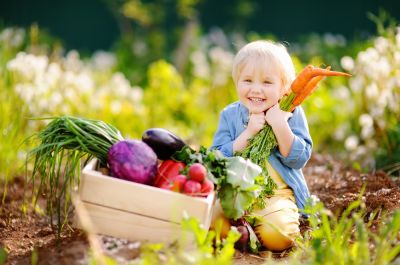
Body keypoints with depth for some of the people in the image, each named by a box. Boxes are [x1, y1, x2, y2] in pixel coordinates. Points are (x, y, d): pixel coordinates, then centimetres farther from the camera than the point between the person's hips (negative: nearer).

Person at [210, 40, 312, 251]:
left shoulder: (292, 114, 1)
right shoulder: (230, 115, 5)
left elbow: (298, 160, -7)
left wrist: (280, 126, -19)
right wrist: (248, 133, -16)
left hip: (278, 194, -1)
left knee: (276, 235, -31)